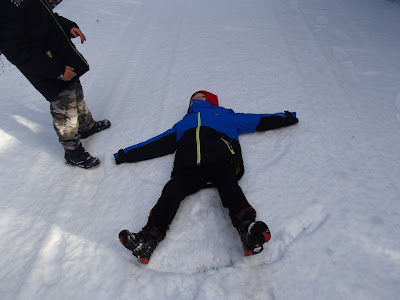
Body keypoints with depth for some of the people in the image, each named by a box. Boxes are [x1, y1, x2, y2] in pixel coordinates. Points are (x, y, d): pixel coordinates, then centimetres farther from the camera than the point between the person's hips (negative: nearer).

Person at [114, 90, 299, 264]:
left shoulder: (225, 115, 39)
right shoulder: (183, 124, 44)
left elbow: (260, 121, 39)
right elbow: (156, 144, 40)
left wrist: (287, 117, 35)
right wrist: (126, 155, 36)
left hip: (220, 159, -1)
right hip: (188, 166, 2)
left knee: (227, 184, -34)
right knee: (172, 190, -28)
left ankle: (247, 227, -53)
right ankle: (150, 237, -42)